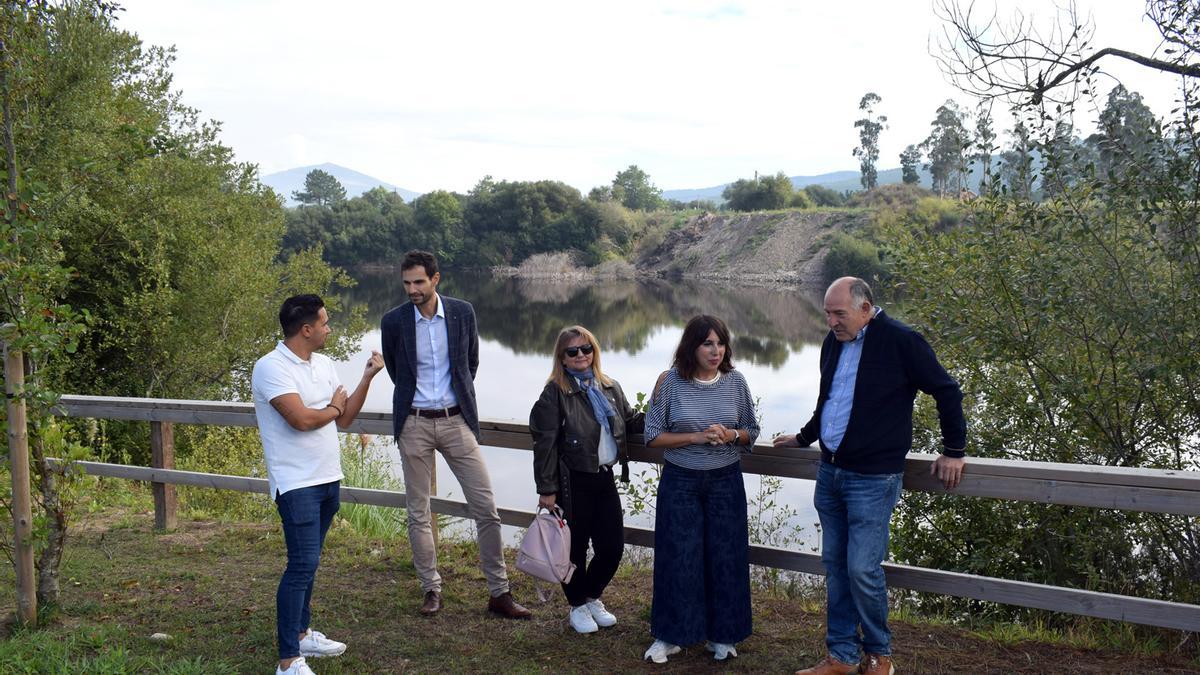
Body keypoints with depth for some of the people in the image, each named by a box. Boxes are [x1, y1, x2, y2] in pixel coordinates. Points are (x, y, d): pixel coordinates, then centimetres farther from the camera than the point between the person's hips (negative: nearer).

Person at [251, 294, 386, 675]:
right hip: (296, 484, -8)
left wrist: (368, 377, 2)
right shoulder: (271, 367, -15)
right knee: (303, 564, -11)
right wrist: (334, 406, -6)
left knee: (308, 561, 17)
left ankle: (301, 634, 31)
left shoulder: (324, 364, 10)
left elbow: (344, 418, 11)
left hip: (328, 479, 8)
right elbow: (301, 419, -25)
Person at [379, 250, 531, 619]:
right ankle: (432, 589, 21)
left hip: (456, 420, 1)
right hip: (414, 425, 0)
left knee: (486, 509, -2)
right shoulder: (393, 320, -4)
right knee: (418, 513, 6)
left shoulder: (462, 312, -2)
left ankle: (499, 593, 7)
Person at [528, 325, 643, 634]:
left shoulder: (610, 388, 9)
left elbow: (631, 422, 19)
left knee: (613, 545, 8)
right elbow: (545, 443, -10)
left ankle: (592, 597, 33)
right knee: (576, 547, 6)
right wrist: (547, 490, -12)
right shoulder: (555, 392, -9)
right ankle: (578, 606, 28)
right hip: (573, 482, -5)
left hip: (605, 478, 5)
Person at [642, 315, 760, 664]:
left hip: (725, 481, 2)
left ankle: (721, 634, 23)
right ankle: (670, 635, 20)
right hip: (680, 481, -2)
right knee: (678, 556, 4)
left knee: (725, 555, 6)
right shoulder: (670, 382, -9)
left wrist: (731, 434, -15)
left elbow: (752, 431, 7)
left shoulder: (735, 381, -3)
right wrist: (696, 437, -18)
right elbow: (653, 435, -6)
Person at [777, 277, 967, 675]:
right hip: (829, 473, 7)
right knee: (835, 567, 10)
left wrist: (954, 451, -3)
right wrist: (803, 438, 29)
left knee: (863, 570, -6)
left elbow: (947, 392, -6)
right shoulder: (833, 342, 7)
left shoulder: (901, 342, -13)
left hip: (873, 479, -7)